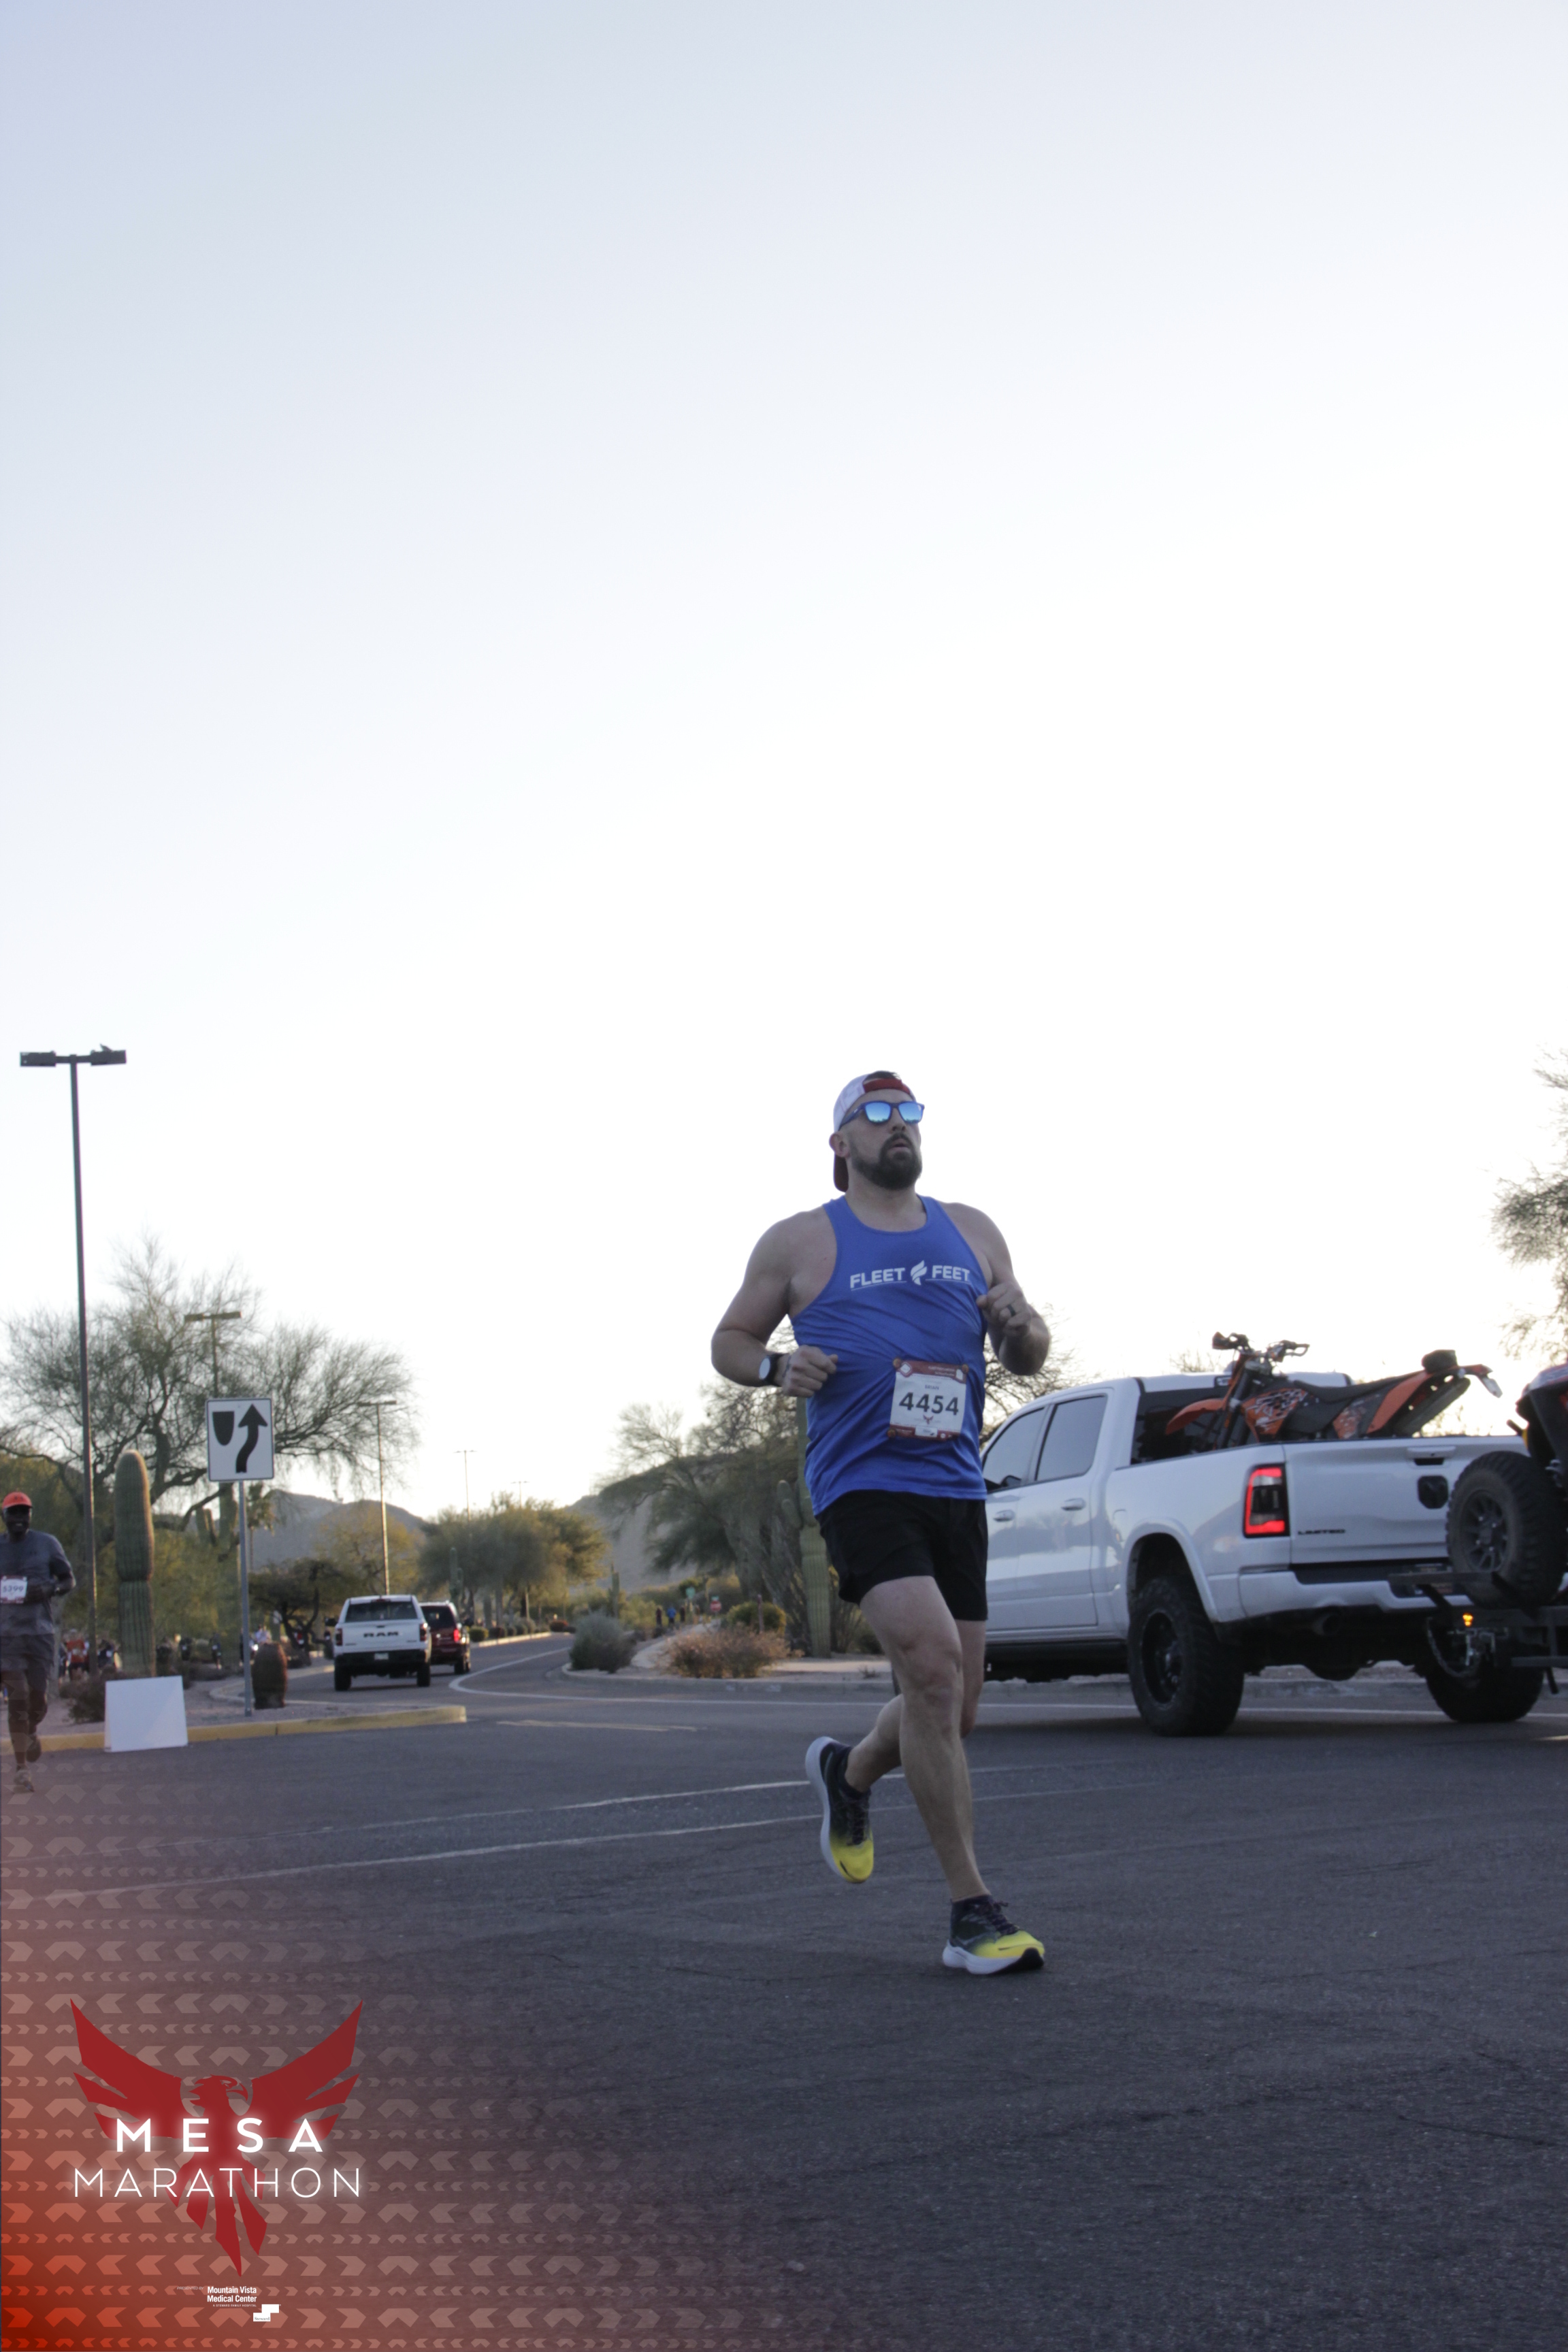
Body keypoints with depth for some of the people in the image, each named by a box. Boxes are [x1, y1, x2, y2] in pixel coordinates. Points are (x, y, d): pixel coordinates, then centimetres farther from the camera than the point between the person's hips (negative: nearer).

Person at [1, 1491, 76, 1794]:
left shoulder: (46, 1544, 4)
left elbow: (69, 1581, 9)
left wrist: (49, 1590, -12)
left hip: (40, 1632, 0)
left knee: (38, 1697, 1)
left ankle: (31, 1732, 37)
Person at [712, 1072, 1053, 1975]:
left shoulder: (972, 1233, 15)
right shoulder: (801, 1243, 5)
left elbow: (1031, 1355, 18)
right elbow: (729, 1340, 13)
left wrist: (1020, 1325, -5)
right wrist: (776, 1367, -9)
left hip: (956, 1487, 5)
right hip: (861, 1484, -5)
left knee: (954, 1712, 8)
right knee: (933, 1663, -23)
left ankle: (850, 1771, 43)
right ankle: (974, 1913, -17)